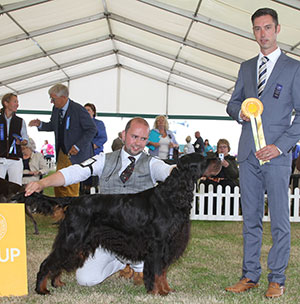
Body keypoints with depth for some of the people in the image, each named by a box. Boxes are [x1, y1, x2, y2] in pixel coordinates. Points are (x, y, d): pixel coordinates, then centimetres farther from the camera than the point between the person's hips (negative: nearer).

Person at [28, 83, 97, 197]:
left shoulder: (78, 109, -15)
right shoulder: (56, 109, 6)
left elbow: (92, 129, -13)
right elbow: (53, 126, 22)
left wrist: (78, 146, -18)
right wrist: (40, 124, 1)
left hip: (75, 154, -7)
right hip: (61, 153, 7)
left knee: (72, 190, -6)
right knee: (58, 185, 9)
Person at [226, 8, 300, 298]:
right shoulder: (246, 67, 16)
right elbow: (232, 102, 21)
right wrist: (239, 112, -4)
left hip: (276, 155, -4)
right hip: (248, 154, 5)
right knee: (250, 219, 9)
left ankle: (277, 279, 11)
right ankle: (250, 275, 17)